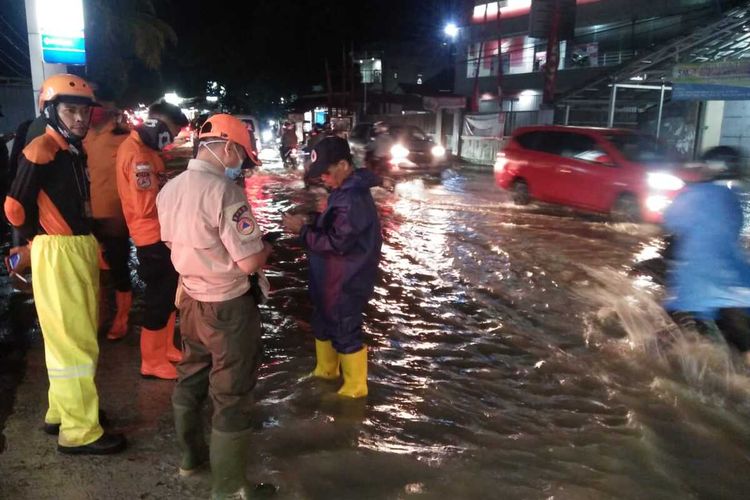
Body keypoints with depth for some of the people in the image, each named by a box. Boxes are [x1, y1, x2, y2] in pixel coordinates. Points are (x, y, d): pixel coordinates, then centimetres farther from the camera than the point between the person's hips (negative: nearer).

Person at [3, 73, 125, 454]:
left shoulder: (75, 151, 13)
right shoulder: (42, 151, -14)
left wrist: (88, 243, 8)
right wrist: (40, 240, -1)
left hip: (81, 250, 9)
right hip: (57, 254, -9)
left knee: (79, 338, 18)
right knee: (73, 343, -3)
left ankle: (61, 412, 33)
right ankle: (79, 431, 7)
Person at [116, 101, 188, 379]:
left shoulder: (144, 148, 11)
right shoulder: (137, 154, -21)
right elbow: (145, 205, -26)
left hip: (162, 234, 10)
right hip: (153, 238, -10)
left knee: (169, 295, 20)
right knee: (159, 299, 1)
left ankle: (165, 348, 35)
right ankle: (152, 362, 16)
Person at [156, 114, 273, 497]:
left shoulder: (169, 190, 1)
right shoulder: (224, 191, -25)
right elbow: (250, 262, -25)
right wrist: (265, 248, -5)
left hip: (192, 300, 8)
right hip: (229, 306, -8)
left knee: (191, 377, 24)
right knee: (231, 395, 4)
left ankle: (191, 455, 44)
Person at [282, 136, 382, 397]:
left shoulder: (354, 199, -27)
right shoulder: (345, 190, 6)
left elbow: (336, 243, -28)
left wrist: (302, 230, -20)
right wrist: (310, 221, 1)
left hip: (345, 283, -10)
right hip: (331, 279, 10)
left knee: (345, 333, 6)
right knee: (323, 324, 24)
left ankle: (355, 387, 26)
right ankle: (326, 370, 46)